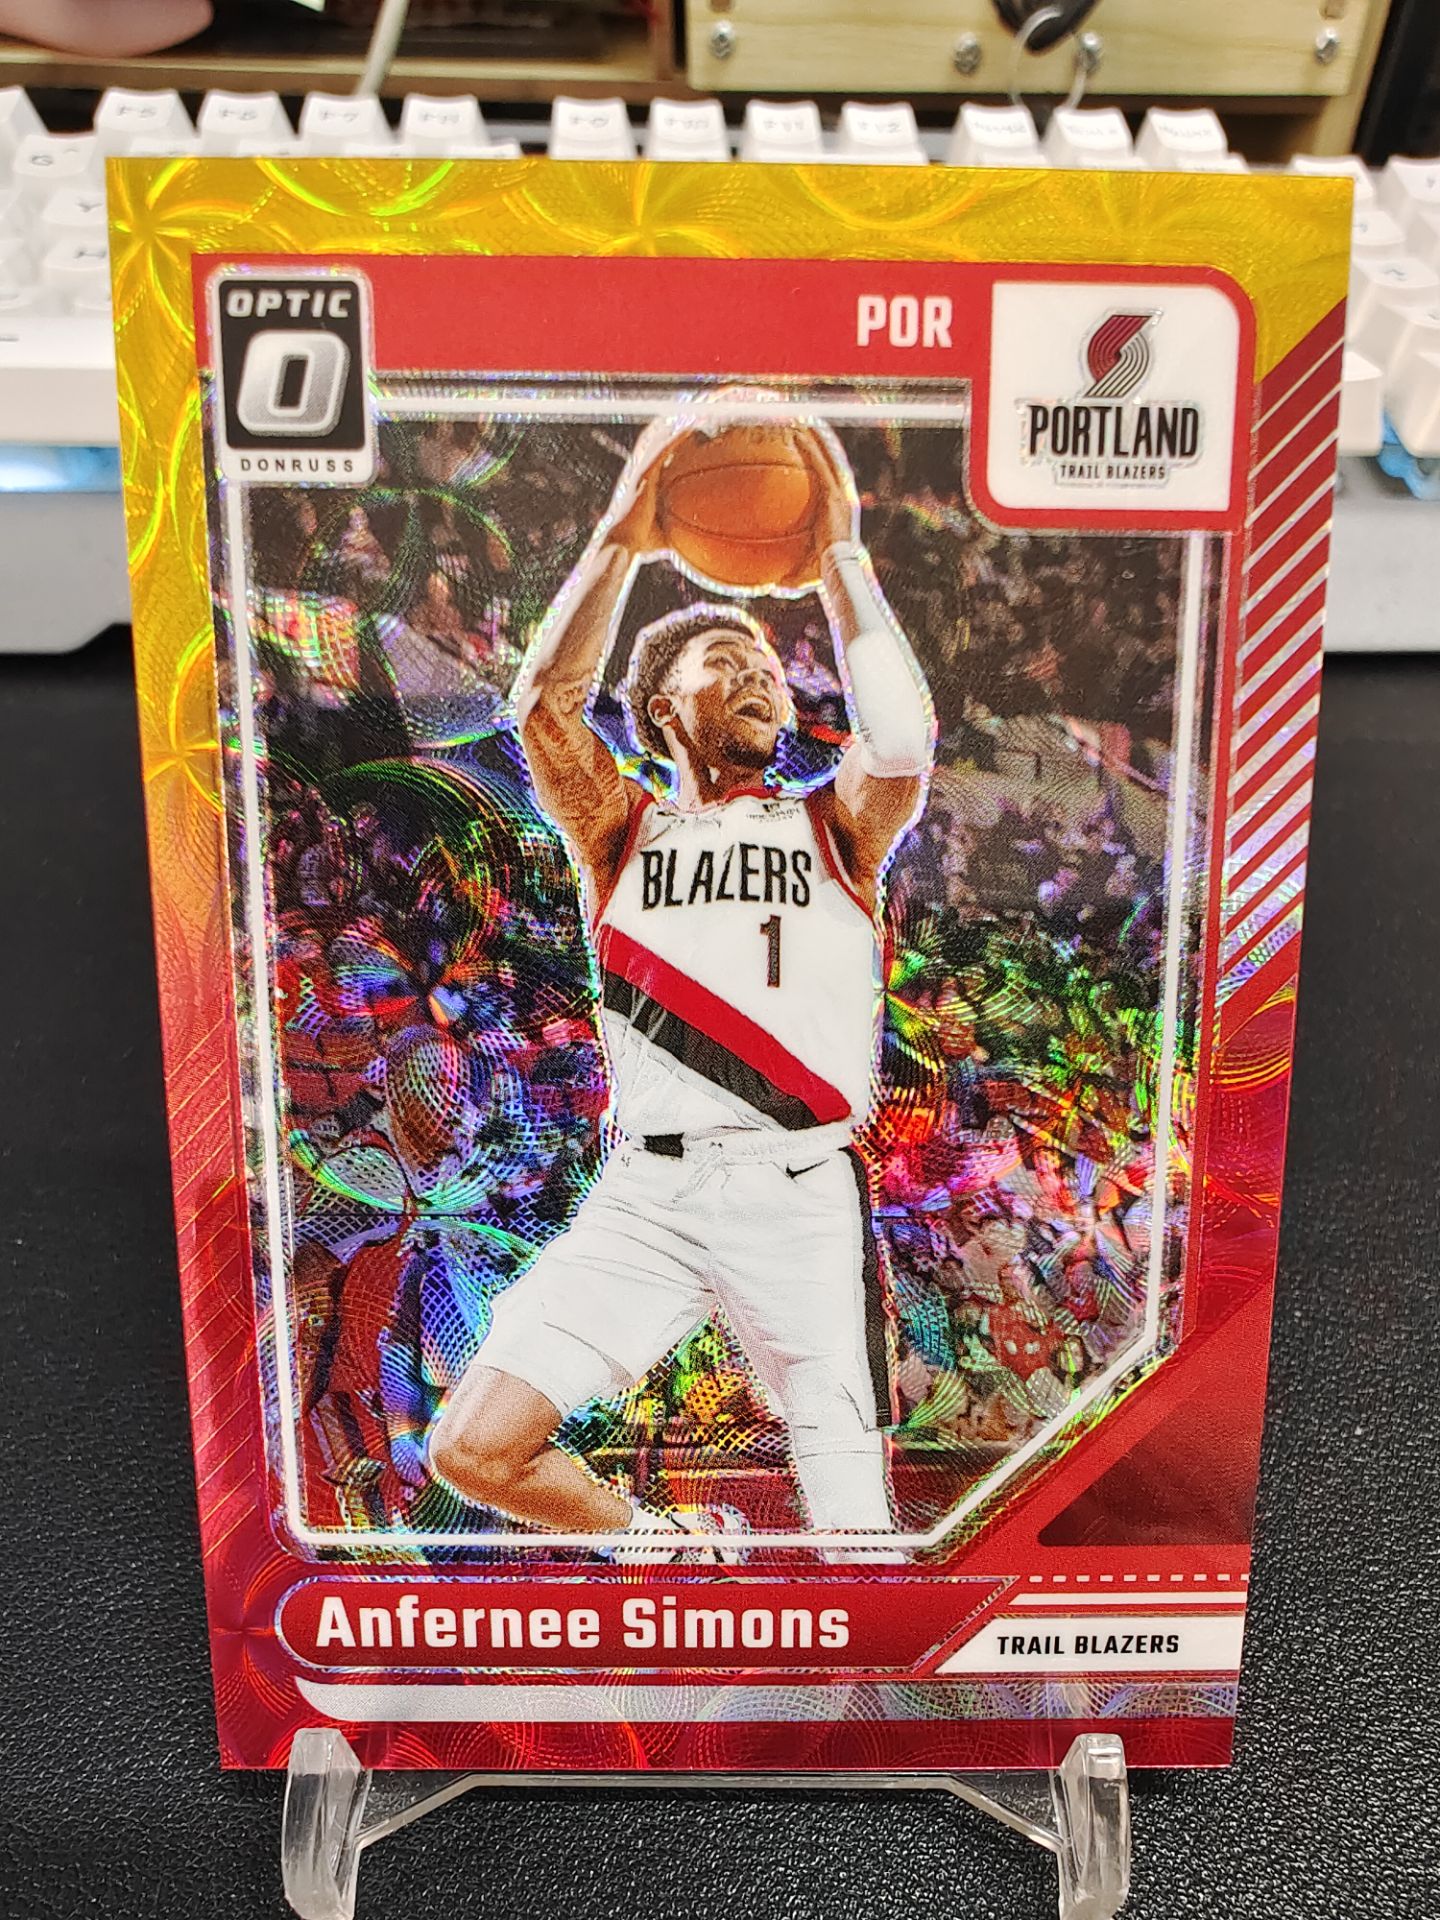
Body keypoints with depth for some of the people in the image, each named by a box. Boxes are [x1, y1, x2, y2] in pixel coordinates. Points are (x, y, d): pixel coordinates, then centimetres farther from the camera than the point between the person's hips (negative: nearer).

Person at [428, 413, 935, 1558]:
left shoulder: (834, 829, 15)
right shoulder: (626, 830, 16)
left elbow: (904, 742, -7)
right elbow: (545, 705, -3)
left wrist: (839, 556, -2)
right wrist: (624, 539, -6)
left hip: (804, 1196, -1)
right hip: (646, 1191, 1)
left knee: (855, 1534, -7)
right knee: (475, 1449, -8)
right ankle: (670, 1542, 18)